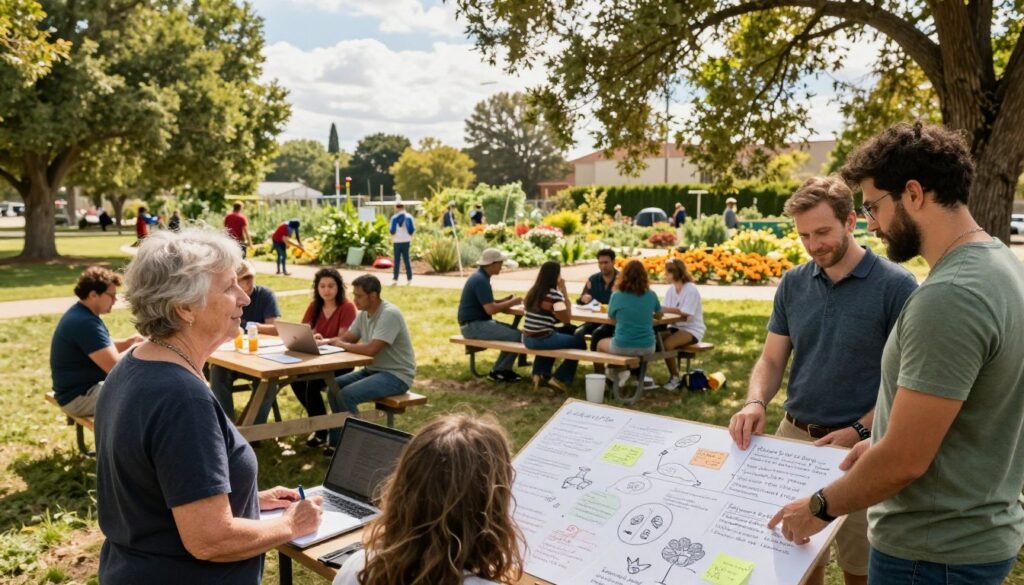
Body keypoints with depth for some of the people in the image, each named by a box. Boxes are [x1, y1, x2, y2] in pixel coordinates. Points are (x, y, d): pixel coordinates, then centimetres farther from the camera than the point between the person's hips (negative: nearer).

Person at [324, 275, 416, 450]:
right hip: (374, 369, 9)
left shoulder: (389, 314, -22)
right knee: (334, 387, -2)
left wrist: (342, 345, -16)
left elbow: (371, 349, -28)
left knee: (346, 395, -23)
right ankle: (338, 442, 7)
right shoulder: (364, 314, 7)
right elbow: (347, 339, 10)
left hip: (397, 376, -9)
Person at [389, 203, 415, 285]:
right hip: (406, 241, 2)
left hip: (397, 241, -2)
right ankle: (409, 279, 4)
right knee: (407, 259, 7)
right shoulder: (409, 217, -2)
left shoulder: (394, 218, -7)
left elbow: (392, 231, -7)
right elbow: (413, 229, -2)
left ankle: (395, 279, 5)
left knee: (397, 260, 5)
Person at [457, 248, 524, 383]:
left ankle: (502, 369, 9)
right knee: (516, 336, -16)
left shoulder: (480, 276, 12)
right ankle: (499, 371, -2)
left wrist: (504, 301, 4)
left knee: (514, 331, 6)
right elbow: (490, 309, -25)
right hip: (473, 326, -10)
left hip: (478, 322, 10)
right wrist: (512, 302, -12)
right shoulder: (481, 280, -20)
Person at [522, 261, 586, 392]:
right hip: (543, 339, -8)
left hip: (528, 339, 8)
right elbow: (566, 319, -9)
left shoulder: (533, 291, 8)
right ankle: (560, 379, 13)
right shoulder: (554, 294, -15)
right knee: (580, 342, 13)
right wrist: (564, 293, -5)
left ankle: (541, 373, 28)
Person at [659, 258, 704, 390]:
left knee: (667, 344, -31)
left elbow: (685, 313, -25)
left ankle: (675, 377, -9)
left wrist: (665, 309, -26)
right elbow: (665, 309, -1)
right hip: (675, 327, 7)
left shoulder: (691, 290, -16)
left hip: (692, 330, -7)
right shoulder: (670, 290, 7)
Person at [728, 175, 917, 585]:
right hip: (793, 436, 4)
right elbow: (771, 360, 6)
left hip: (860, 445, -3)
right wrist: (756, 403, -13)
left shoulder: (896, 286, -10)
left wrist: (859, 431, -18)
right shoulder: (793, 284, 3)